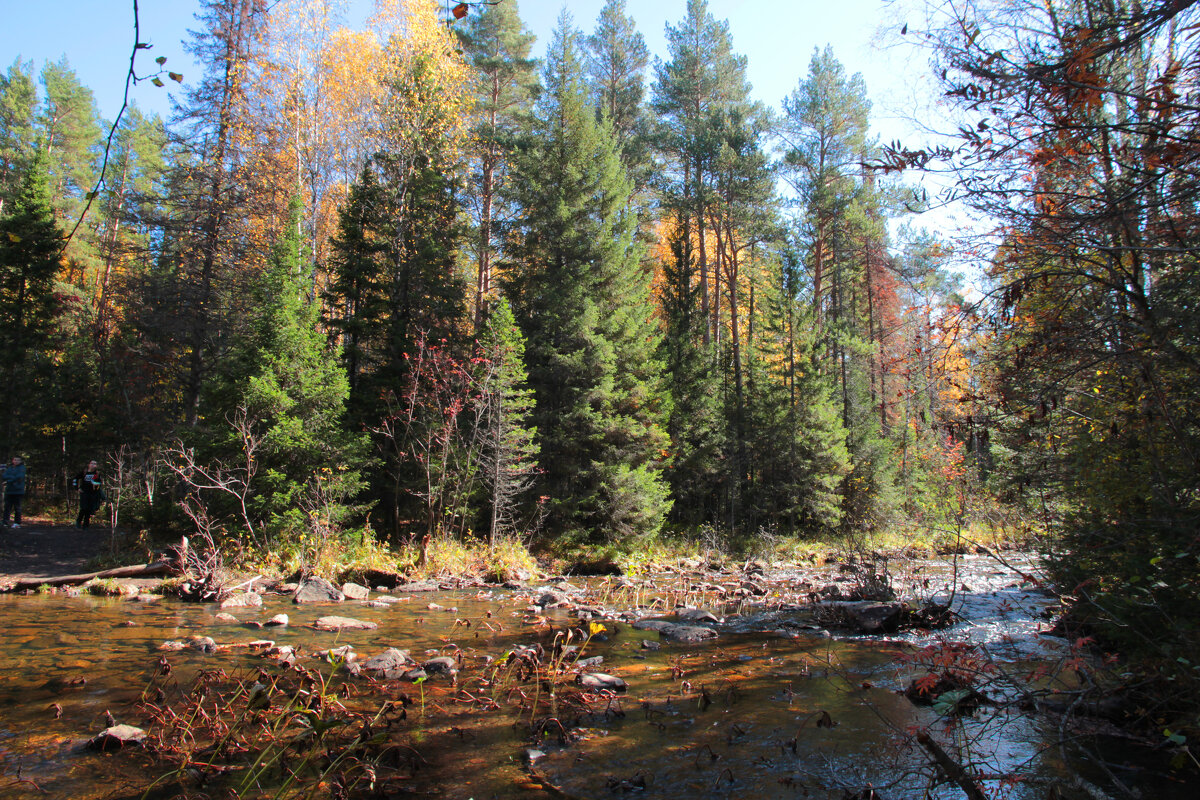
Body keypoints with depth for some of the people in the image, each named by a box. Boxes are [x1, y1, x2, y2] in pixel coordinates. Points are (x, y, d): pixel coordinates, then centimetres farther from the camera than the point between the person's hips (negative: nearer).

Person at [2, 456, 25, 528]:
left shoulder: (22, 468, 3)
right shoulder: (8, 468, 14)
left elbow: (20, 476, -10)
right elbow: (5, 476, 1)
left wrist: (9, 480, -8)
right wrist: (13, 477, -14)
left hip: (18, 491, -4)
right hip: (9, 490, 4)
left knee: (17, 507, -2)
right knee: (7, 507, -1)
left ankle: (17, 523, 2)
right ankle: (5, 522, 0)